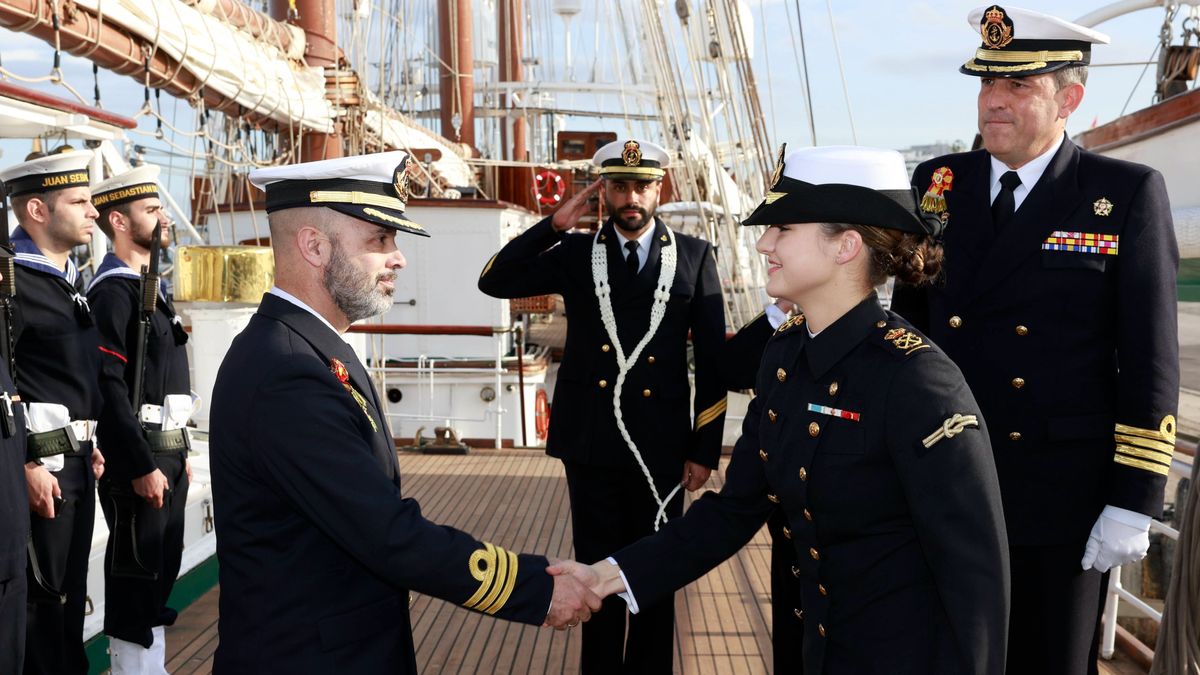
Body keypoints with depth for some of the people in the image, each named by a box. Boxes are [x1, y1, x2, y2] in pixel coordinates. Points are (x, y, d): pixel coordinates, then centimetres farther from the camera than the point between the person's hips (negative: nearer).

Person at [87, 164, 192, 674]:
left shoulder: (150, 286, 15)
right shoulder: (113, 291, -15)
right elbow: (109, 389, -21)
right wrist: (142, 466, -21)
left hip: (166, 451, 10)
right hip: (139, 458, -9)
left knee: (161, 567, 16)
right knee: (136, 570, 0)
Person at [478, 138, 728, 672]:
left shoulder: (694, 257, 1)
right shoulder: (575, 253, 4)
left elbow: (712, 359, 1)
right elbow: (494, 282, -5)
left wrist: (705, 448, -2)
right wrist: (555, 224, -11)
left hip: (662, 444, 0)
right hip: (590, 441, 1)